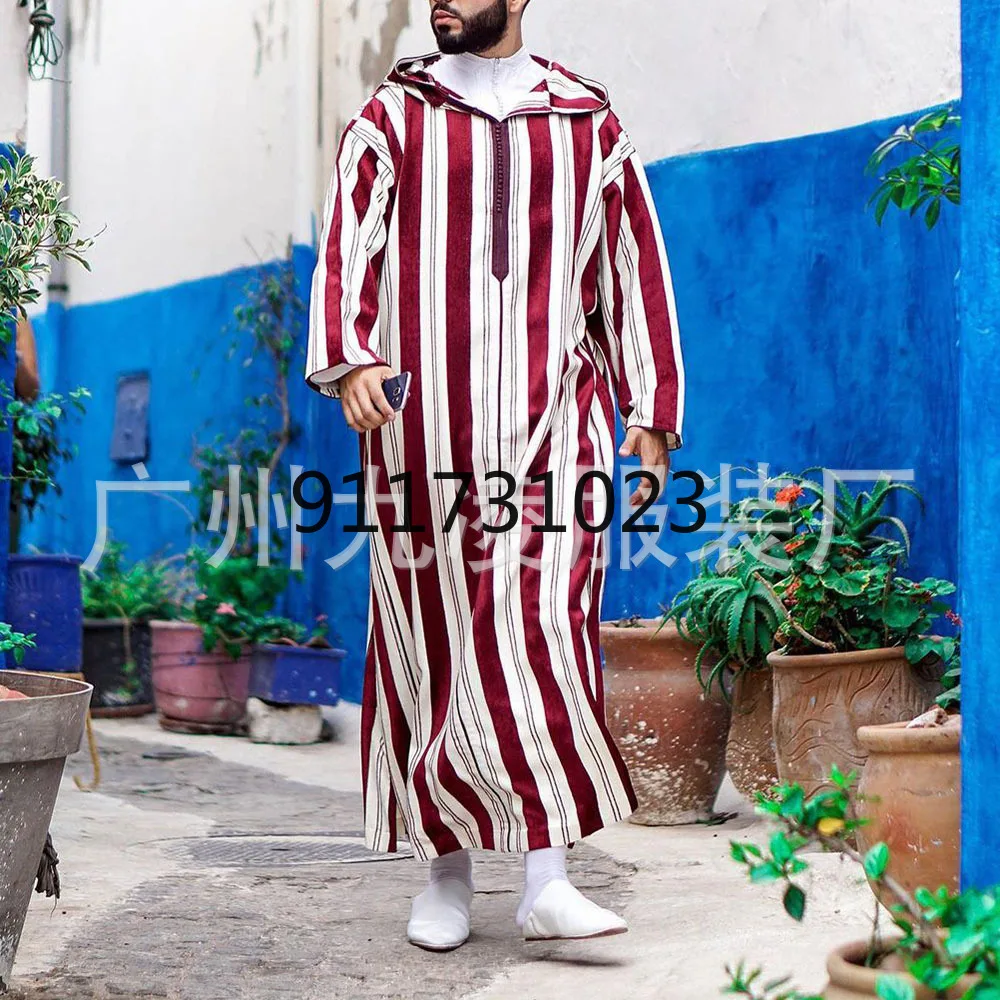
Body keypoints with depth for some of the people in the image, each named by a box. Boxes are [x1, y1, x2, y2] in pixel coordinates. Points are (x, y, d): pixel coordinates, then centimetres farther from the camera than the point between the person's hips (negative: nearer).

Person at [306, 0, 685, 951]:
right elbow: (344, 249, 1)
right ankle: (446, 870, 15)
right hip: (423, 428, 0)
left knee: (544, 639, -8)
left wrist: (650, 415, 10)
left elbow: (634, 268, 14)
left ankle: (546, 881, -7)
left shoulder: (588, 124, 12)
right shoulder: (390, 118, 10)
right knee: (430, 641, 3)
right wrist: (350, 362, -17)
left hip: (548, 426, 0)